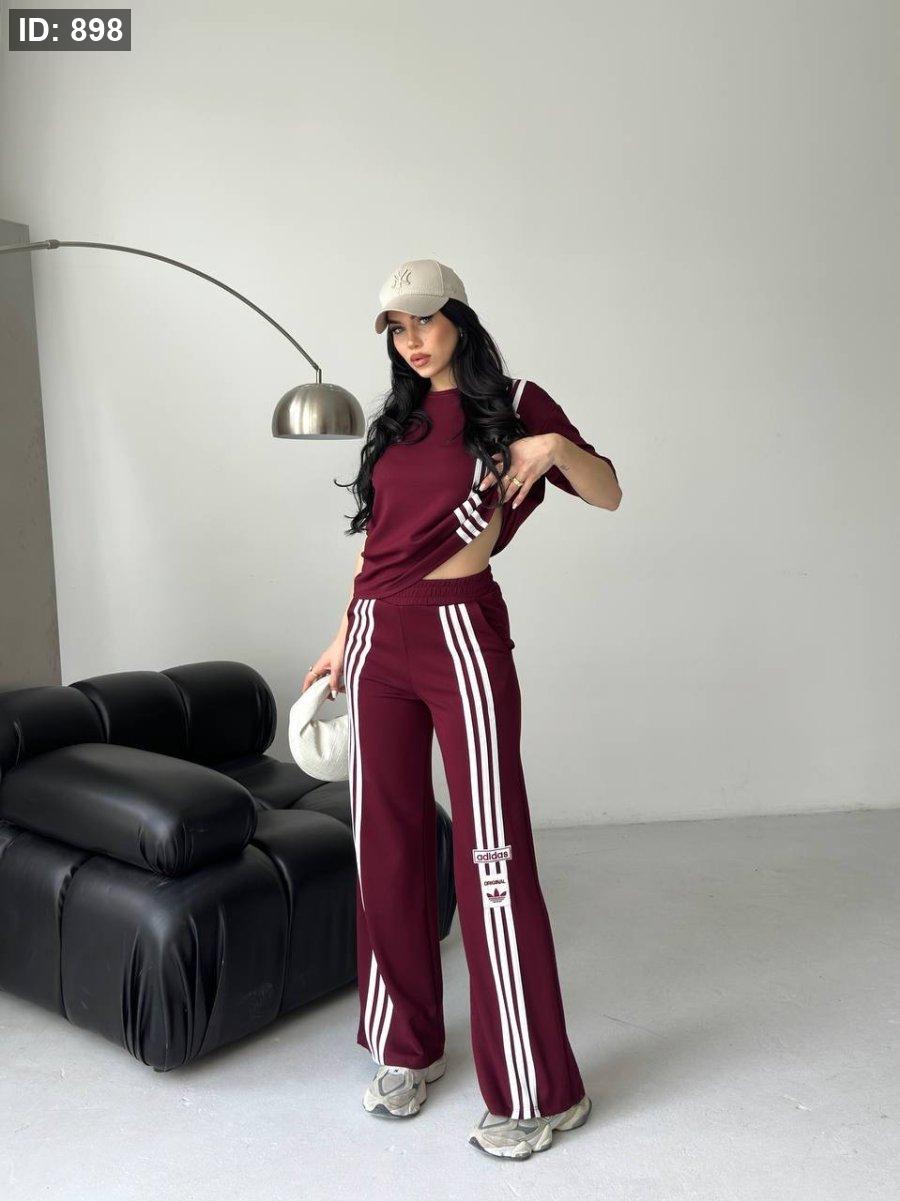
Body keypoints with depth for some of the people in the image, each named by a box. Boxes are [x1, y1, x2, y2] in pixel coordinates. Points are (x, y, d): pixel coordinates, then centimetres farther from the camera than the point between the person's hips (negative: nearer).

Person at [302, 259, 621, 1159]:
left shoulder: (513, 404, 3)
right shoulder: (396, 419, 18)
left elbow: (609, 495, 1)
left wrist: (553, 446, -17)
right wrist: (342, 639, 19)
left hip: (461, 634, -6)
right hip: (377, 643, 6)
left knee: (489, 855, -6)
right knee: (385, 847, 9)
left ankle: (538, 1093, 7)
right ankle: (407, 1049, 26)